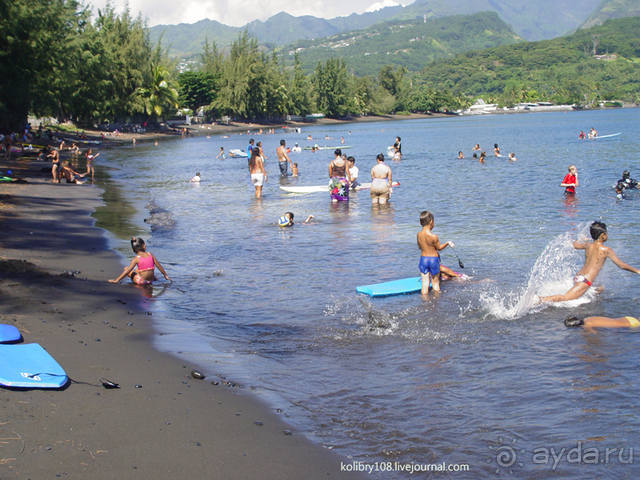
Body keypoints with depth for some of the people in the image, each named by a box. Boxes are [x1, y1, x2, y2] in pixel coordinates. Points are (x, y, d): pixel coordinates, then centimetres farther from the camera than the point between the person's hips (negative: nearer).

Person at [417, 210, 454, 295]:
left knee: (425, 283, 8)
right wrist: (447, 243, 11)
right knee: (435, 282, 13)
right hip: (433, 259, -4)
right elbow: (439, 247, -5)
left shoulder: (418, 234, -6)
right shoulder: (433, 236, -20)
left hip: (423, 259, 4)